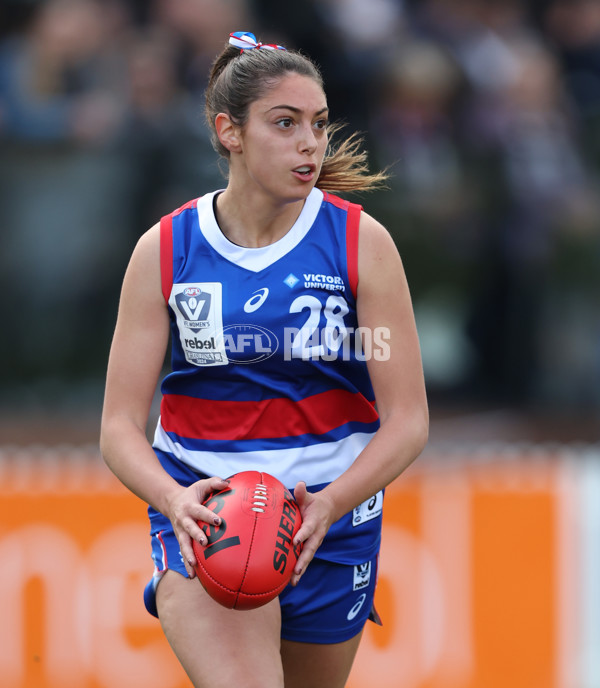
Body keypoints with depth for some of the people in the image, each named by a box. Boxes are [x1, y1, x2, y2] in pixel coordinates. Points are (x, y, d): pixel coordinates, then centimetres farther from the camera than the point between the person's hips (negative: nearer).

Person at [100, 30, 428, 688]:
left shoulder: (361, 243, -5)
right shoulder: (164, 251, -3)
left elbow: (407, 420, -7)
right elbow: (120, 425, -4)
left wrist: (329, 506, -24)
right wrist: (173, 498, -25)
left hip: (331, 517, 2)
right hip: (202, 513, -2)